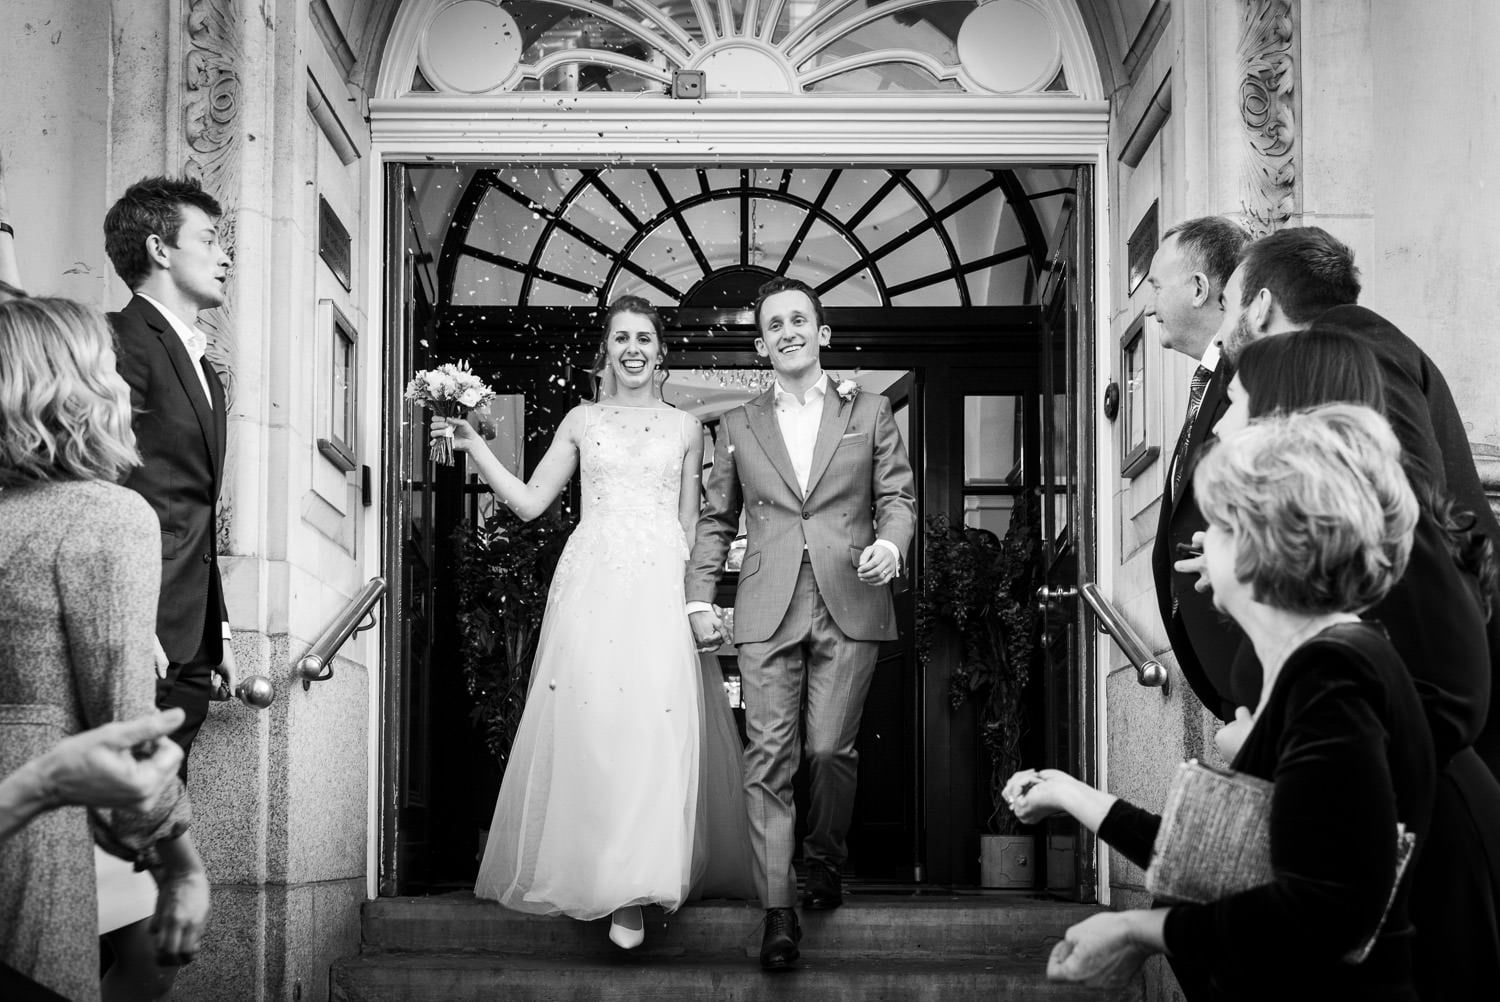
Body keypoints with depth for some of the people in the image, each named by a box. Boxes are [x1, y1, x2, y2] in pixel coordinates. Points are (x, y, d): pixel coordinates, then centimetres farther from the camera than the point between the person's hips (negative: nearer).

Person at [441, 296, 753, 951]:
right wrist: (474, 448, 1)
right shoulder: (582, 421, 13)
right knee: (588, 721, -6)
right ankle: (594, 870, 5)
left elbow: (689, 523, 15)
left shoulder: (685, 427, 13)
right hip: (592, 583, 1)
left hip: (662, 586, -1)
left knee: (656, 722, -12)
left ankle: (634, 885, -11)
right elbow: (529, 502, 10)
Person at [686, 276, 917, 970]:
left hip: (850, 606, 0)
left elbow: (898, 497, 9)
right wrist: (699, 598, 6)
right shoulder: (737, 427, 15)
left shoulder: (870, 412, 12)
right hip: (768, 612, 1)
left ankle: (825, 862, 27)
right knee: (768, 757, -7)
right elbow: (716, 520, 17)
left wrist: (890, 544, -12)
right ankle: (778, 910, -6)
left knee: (830, 749, -1)